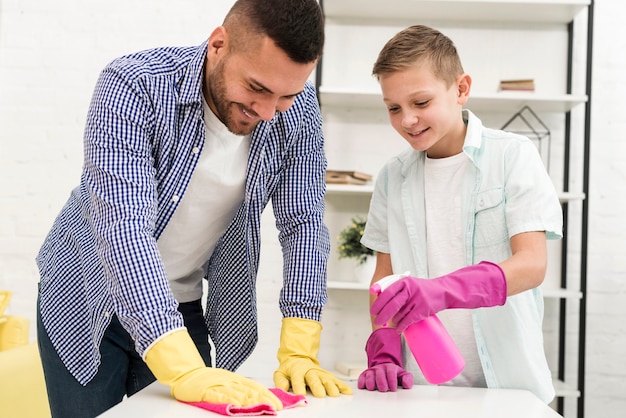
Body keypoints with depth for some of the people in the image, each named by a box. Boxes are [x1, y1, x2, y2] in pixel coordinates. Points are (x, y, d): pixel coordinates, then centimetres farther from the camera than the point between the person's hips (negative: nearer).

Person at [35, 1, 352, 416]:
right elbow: (123, 226, -36)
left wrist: (299, 354, -22)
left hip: (185, 308, 3)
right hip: (86, 300, -3)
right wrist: (184, 370, -45)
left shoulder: (299, 109, -14)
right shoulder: (135, 86, -28)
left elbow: (303, 223, -12)